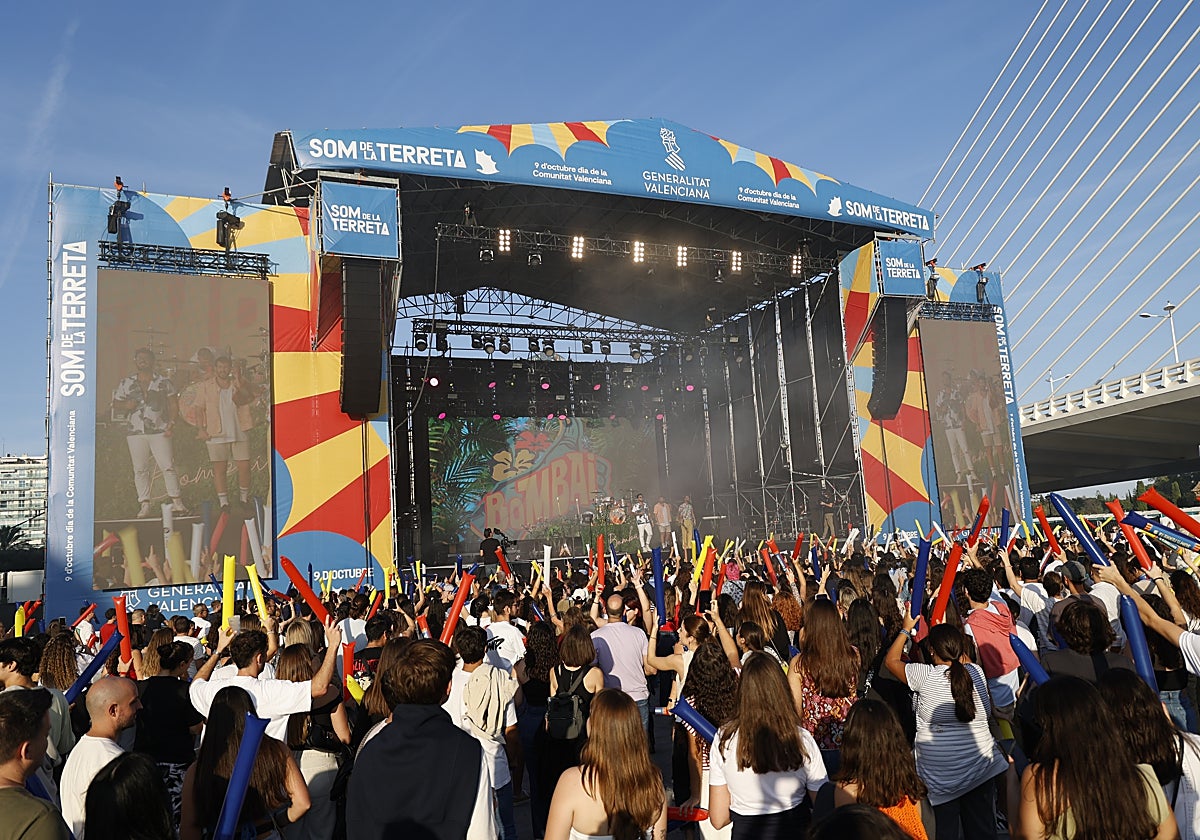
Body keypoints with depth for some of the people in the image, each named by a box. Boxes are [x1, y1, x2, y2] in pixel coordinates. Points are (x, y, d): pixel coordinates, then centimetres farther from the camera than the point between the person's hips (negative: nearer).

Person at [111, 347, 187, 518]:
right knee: (140, 470, 3)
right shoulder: (125, 383, 11)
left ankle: (177, 502, 0)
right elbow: (115, 404, 15)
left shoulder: (163, 382, 8)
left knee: (168, 466, -6)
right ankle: (145, 505, 8)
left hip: (159, 431, -2)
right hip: (135, 432, 2)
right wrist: (126, 405, -8)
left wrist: (171, 422, -6)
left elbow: (173, 404, 8)